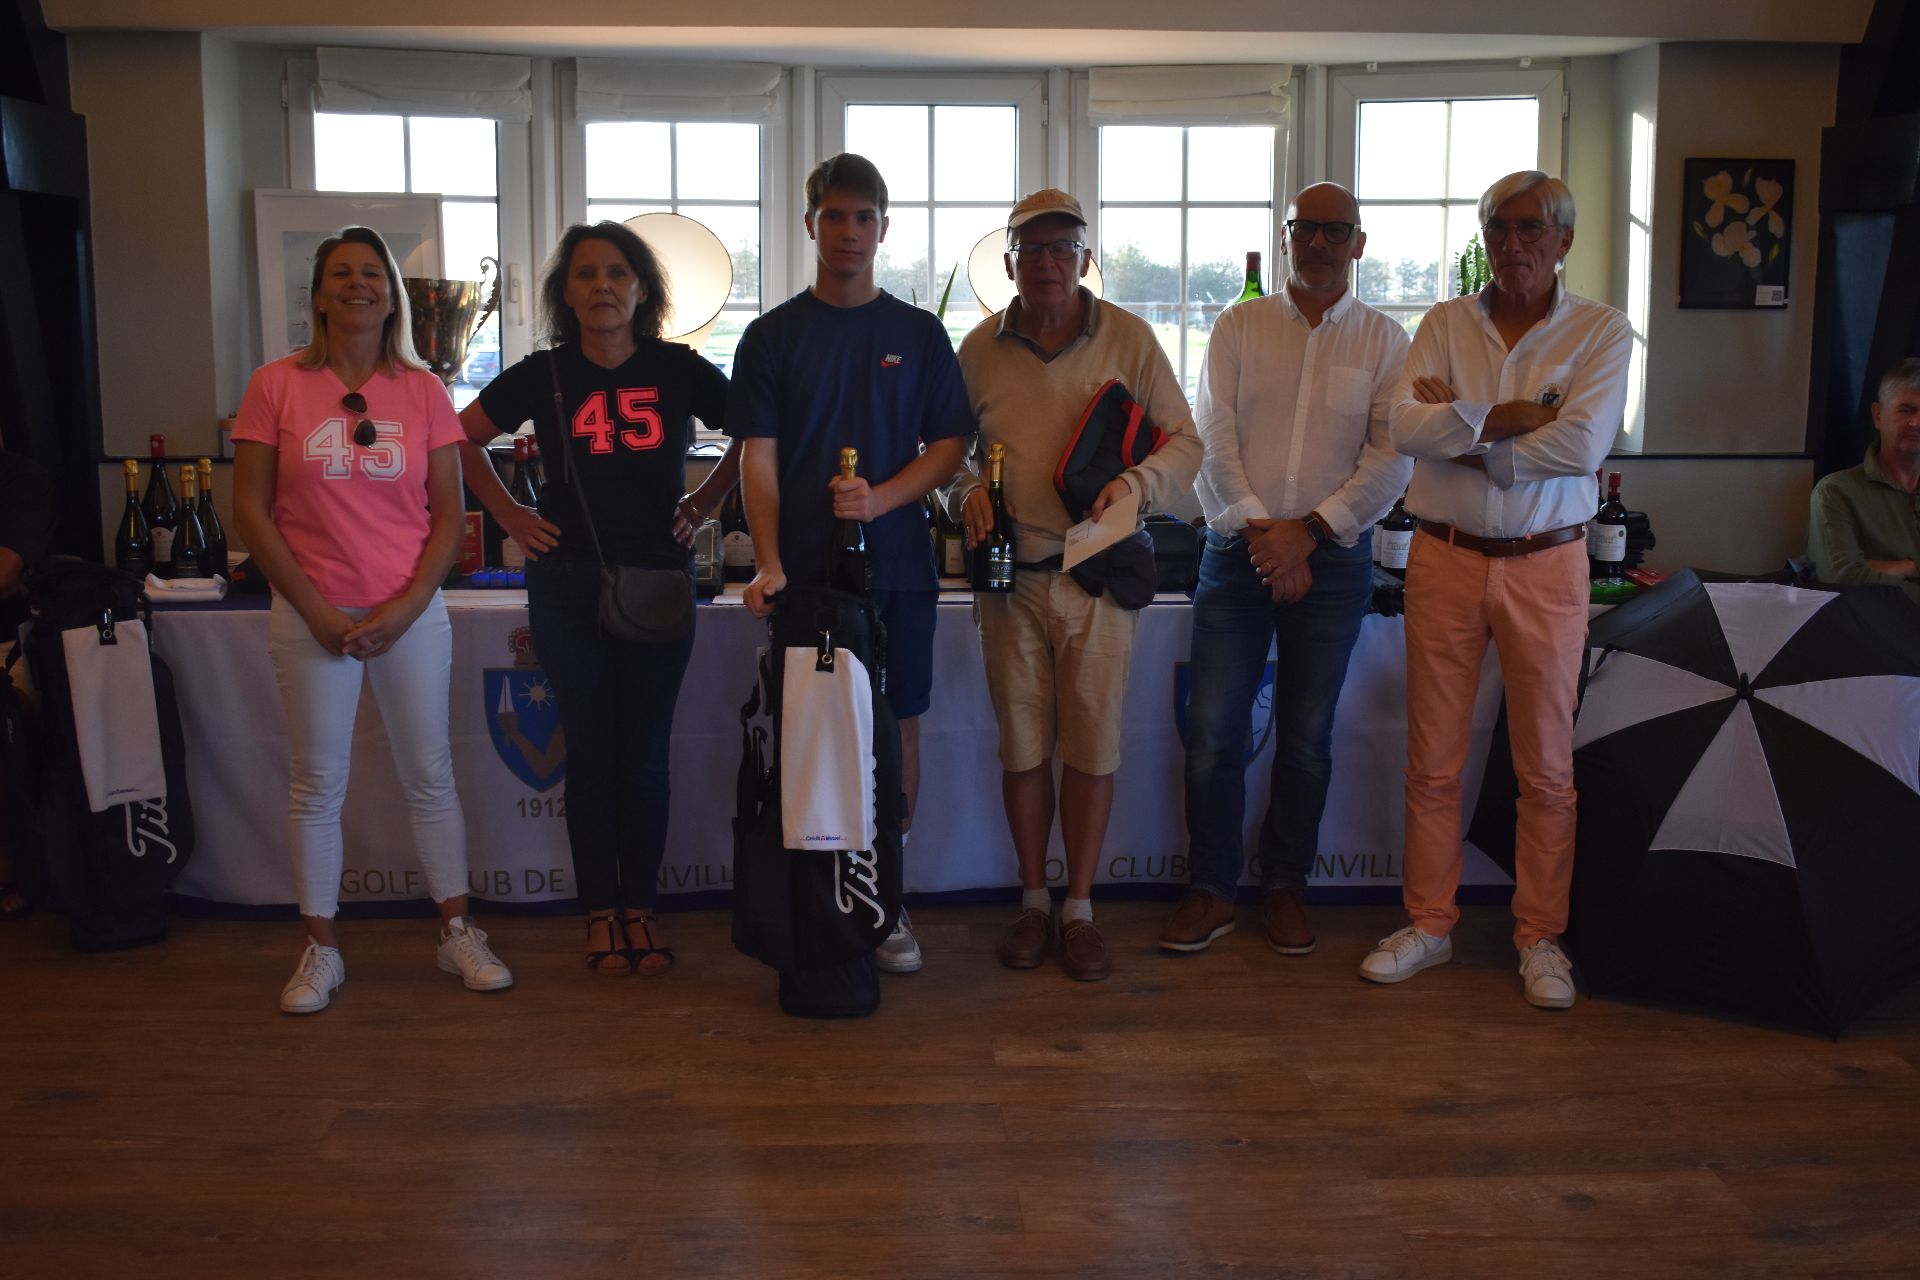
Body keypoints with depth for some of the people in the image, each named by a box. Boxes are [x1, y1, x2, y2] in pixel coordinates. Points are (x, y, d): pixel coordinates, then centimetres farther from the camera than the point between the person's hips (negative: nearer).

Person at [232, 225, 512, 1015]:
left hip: (410, 614, 1)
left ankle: (458, 934, 19)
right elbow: (250, 511, -2)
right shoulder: (277, 386, -1)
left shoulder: (423, 391, 3)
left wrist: (405, 607, -8)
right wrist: (316, 609, -9)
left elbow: (448, 515, 3)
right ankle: (320, 950, 18)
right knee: (317, 782, 5)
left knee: (430, 775, 7)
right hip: (311, 616, -1)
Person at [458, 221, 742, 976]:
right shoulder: (544, 375, 1)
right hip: (569, 586, 0)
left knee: (647, 757, 3)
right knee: (591, 752, 5)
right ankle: (600, 911, 16)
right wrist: (510, 515, 6)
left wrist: (706, 502, 5)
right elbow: (462, 438, 13)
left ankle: (640, 908, 17)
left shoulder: (679, 370, -1)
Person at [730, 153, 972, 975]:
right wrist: (768, 563, -13)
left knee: (897, 728, 4)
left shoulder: (919, 334, 9)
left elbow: (950, 445, 6)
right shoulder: (773, 335, 6)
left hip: (896, 562, 1)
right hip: (803, 569, -1)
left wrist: (881, 498, -13)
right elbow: (759, 457, 0)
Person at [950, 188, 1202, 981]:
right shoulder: (979, 349, 7)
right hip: (1011, 575, 2)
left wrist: (1137, 482, -17)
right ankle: (1033, 902, 21)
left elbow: (1184, 441, 2)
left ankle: (1078, 909, 15)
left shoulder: (1128, 338, 1)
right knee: (1021, 744, 7)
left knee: (1092, 744, 2)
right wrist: (966, 493, -6)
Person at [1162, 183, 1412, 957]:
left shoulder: (1385, 341, 6)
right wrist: (1258, 529, -12)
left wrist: (1307, 531, -12)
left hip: (1333, 558, 0)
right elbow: (1213, 439, -1)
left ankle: (1284, 888, 22)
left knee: (1306, 737, 7)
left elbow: (1392, 458, -3)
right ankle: (1211, 891, 12)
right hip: (1236, 549, 0)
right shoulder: (1238, 328, 7)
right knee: (1211, 729, -2)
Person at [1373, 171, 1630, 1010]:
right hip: (1444, 560, 2)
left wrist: (1464, 434, -10)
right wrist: (1505, 419, -17)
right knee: (1433, 761, 7)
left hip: (1545, 566, -1)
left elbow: (1583, 444, -14)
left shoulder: (1601, 331, 1)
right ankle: (1428, 924, 20)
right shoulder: (1445, 323, 6)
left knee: (1547, 767, 5)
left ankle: (1540, 938, 19)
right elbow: (1405, 427, -8)